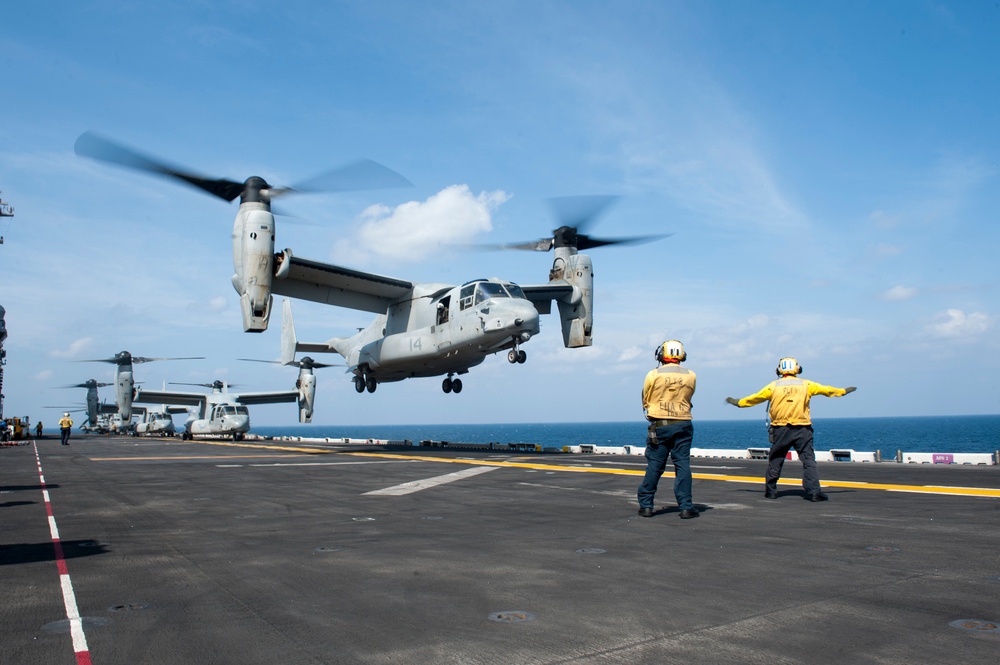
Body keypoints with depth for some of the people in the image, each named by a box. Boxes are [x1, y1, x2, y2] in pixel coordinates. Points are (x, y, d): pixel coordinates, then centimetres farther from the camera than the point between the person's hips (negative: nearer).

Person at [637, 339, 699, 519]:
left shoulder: (653, 375, -6)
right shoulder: (690, 376, 0)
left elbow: (645, 400, 4)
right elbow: (688, 398, 11)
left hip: (659, 426, -1)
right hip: (683, 425, 1)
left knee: (654, 466, 5)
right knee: (683, 466, 4)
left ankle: (646, 505, 9)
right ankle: (686, 507, 4)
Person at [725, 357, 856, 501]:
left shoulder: (773, 386, 3)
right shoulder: (806, 385, 4)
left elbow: (754, 398, 11)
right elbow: (826, 390, 17)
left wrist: (738, 402, 26)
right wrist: (843, 391, 33)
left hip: (780, 430, 1)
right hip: (802, 429, -1)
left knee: (775, 461, 11)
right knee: (808, 460, 0)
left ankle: (770, 491, 17)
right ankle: (814, 492, -8)